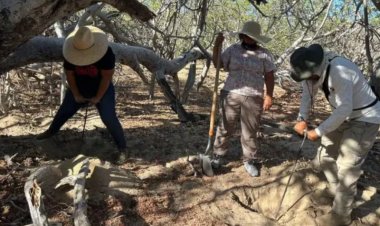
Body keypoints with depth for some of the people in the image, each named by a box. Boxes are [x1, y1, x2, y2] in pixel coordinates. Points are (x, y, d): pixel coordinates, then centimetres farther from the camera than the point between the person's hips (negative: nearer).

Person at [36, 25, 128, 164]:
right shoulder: (70, 54, -17)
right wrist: (76, 95, -5)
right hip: (79, 90, 5)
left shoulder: (106, 53, -31)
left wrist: (98, 97, -19)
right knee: (64, 111, 19)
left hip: (102, 91, -4)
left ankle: (122, 148, -5)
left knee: (109, 119, -15)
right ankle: (51, 131, 46)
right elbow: (69, 74, -8)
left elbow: (106, 77, -26)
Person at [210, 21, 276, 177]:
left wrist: (269, 96, -5)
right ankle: (218, 155, 23)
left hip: (253, 99, 0)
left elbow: (269, 76, 3)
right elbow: (217, 64, 3)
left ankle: (248, 160, 23)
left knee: (250, 132, 8)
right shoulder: (233, 50, 6)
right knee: (225, 128, 8)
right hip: (230, 95, 1)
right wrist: (217, 45, -7)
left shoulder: (264, 54, 4)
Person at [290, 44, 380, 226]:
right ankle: (335, 189, 40)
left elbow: (345, 109, -34)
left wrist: (318, 131, -26)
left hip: (365, 119, -8)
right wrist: (302, 119, -14)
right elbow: (308, 93, 0)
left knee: (346, 167, -6)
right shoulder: (314, 67, -11)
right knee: (326, 154, 16)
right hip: (345, 116, 8)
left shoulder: (340, 71, -36)